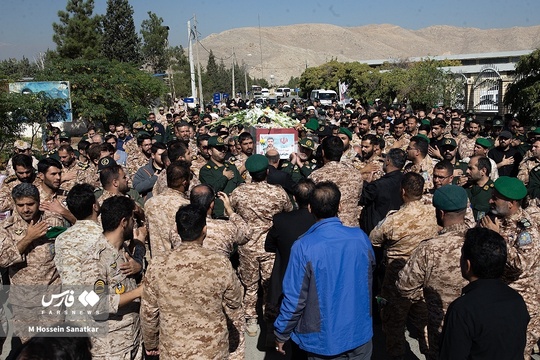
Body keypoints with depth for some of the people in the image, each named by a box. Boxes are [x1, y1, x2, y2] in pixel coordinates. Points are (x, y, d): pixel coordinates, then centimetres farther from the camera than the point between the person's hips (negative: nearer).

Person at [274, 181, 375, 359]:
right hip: (360, 331, 3)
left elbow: (294, 298, -17)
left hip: (325, 339, -3)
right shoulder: (360, 237, -12)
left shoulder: (303, 247, -23)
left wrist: (281, 334, -2)